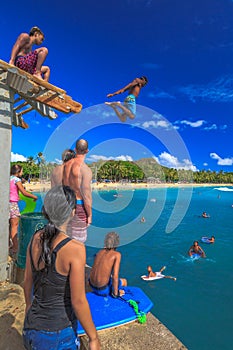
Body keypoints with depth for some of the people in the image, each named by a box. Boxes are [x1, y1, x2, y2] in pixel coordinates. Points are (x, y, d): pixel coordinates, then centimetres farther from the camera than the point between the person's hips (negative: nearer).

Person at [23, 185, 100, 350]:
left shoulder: (35, 239, -9)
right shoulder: (75, 249, -28)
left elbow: (27, 282, 5)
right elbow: (78, 302, -21)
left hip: (31, 327, 5)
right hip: (58, 335, -5)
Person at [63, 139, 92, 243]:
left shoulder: (66, 165, 4)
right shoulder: (85, 169, -17)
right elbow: (86, 194, -18)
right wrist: (90, 215, -9)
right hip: (79, 206, -7)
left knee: (67, 235, 21)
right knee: (78, 239, 5)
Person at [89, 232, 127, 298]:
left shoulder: (100, 252, 6)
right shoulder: (117, 254, -13)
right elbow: (115, 276, -19)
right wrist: (115, 293, -6)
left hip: (92, 286, 6)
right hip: (103, 289, -5)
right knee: (124, 281, 24)